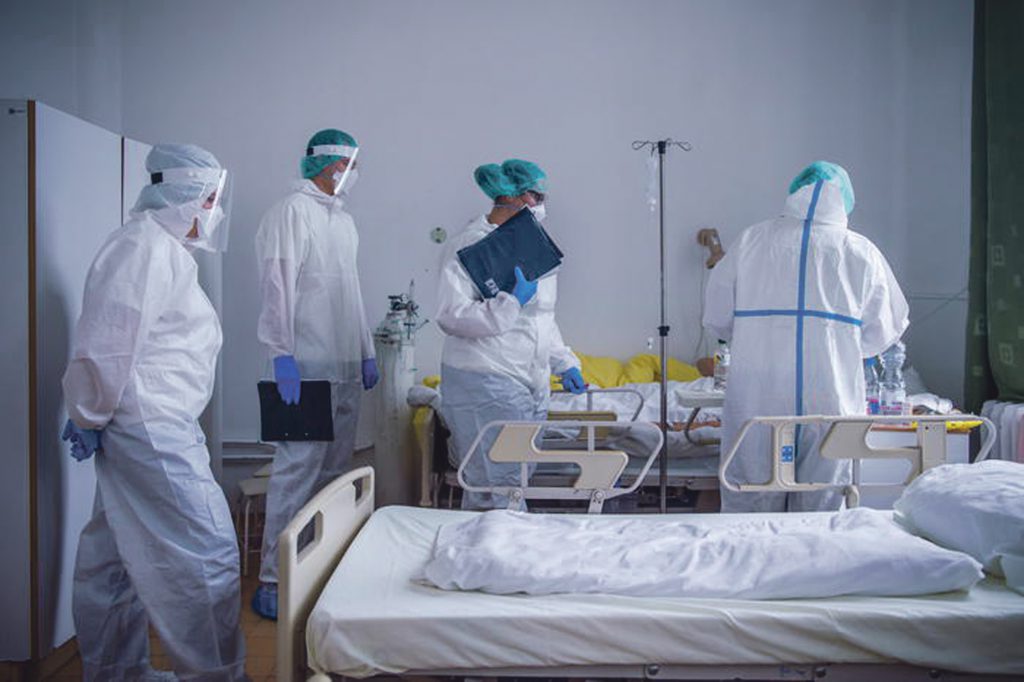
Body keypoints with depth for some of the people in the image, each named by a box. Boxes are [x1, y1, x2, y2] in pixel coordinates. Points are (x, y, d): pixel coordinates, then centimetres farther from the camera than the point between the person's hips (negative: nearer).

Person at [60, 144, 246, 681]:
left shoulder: (163, 247, 18)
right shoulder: (146, 246, -15)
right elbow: (107, 343, -20)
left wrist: (92, 419, 20)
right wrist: (91, 418, -10)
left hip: (154, 428, 11)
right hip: (152, 432, -11)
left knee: (115, 557, 18)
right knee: (206, 555, -5)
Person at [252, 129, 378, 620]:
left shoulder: (343, 220, 20)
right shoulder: (292, 212, -6)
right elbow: (278, 286, -14)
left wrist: (367, 352, 21)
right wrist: (282, 355, -20)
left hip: (345, 367, 9)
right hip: (308, 367, -9)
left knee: (334, 469, 12)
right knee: (297, 469, -9)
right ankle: (273, 581, 0)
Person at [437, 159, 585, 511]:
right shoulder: (471, 244, -9)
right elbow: (451, 316, -19)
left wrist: (564, 364, 18)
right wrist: (513, 301, -20)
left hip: (532, 387, 8)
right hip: (486, 386, -8)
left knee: (517, 486, 13)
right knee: (496, 491, -7)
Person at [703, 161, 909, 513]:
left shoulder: (752, 240, 3)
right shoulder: (862, 252, 4)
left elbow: (716, 317, 6)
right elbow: (883, 330, 11)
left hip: (757, 400, 0)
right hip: (831, 401, 1)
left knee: (750, 506, 8)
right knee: (820, 507, 10)